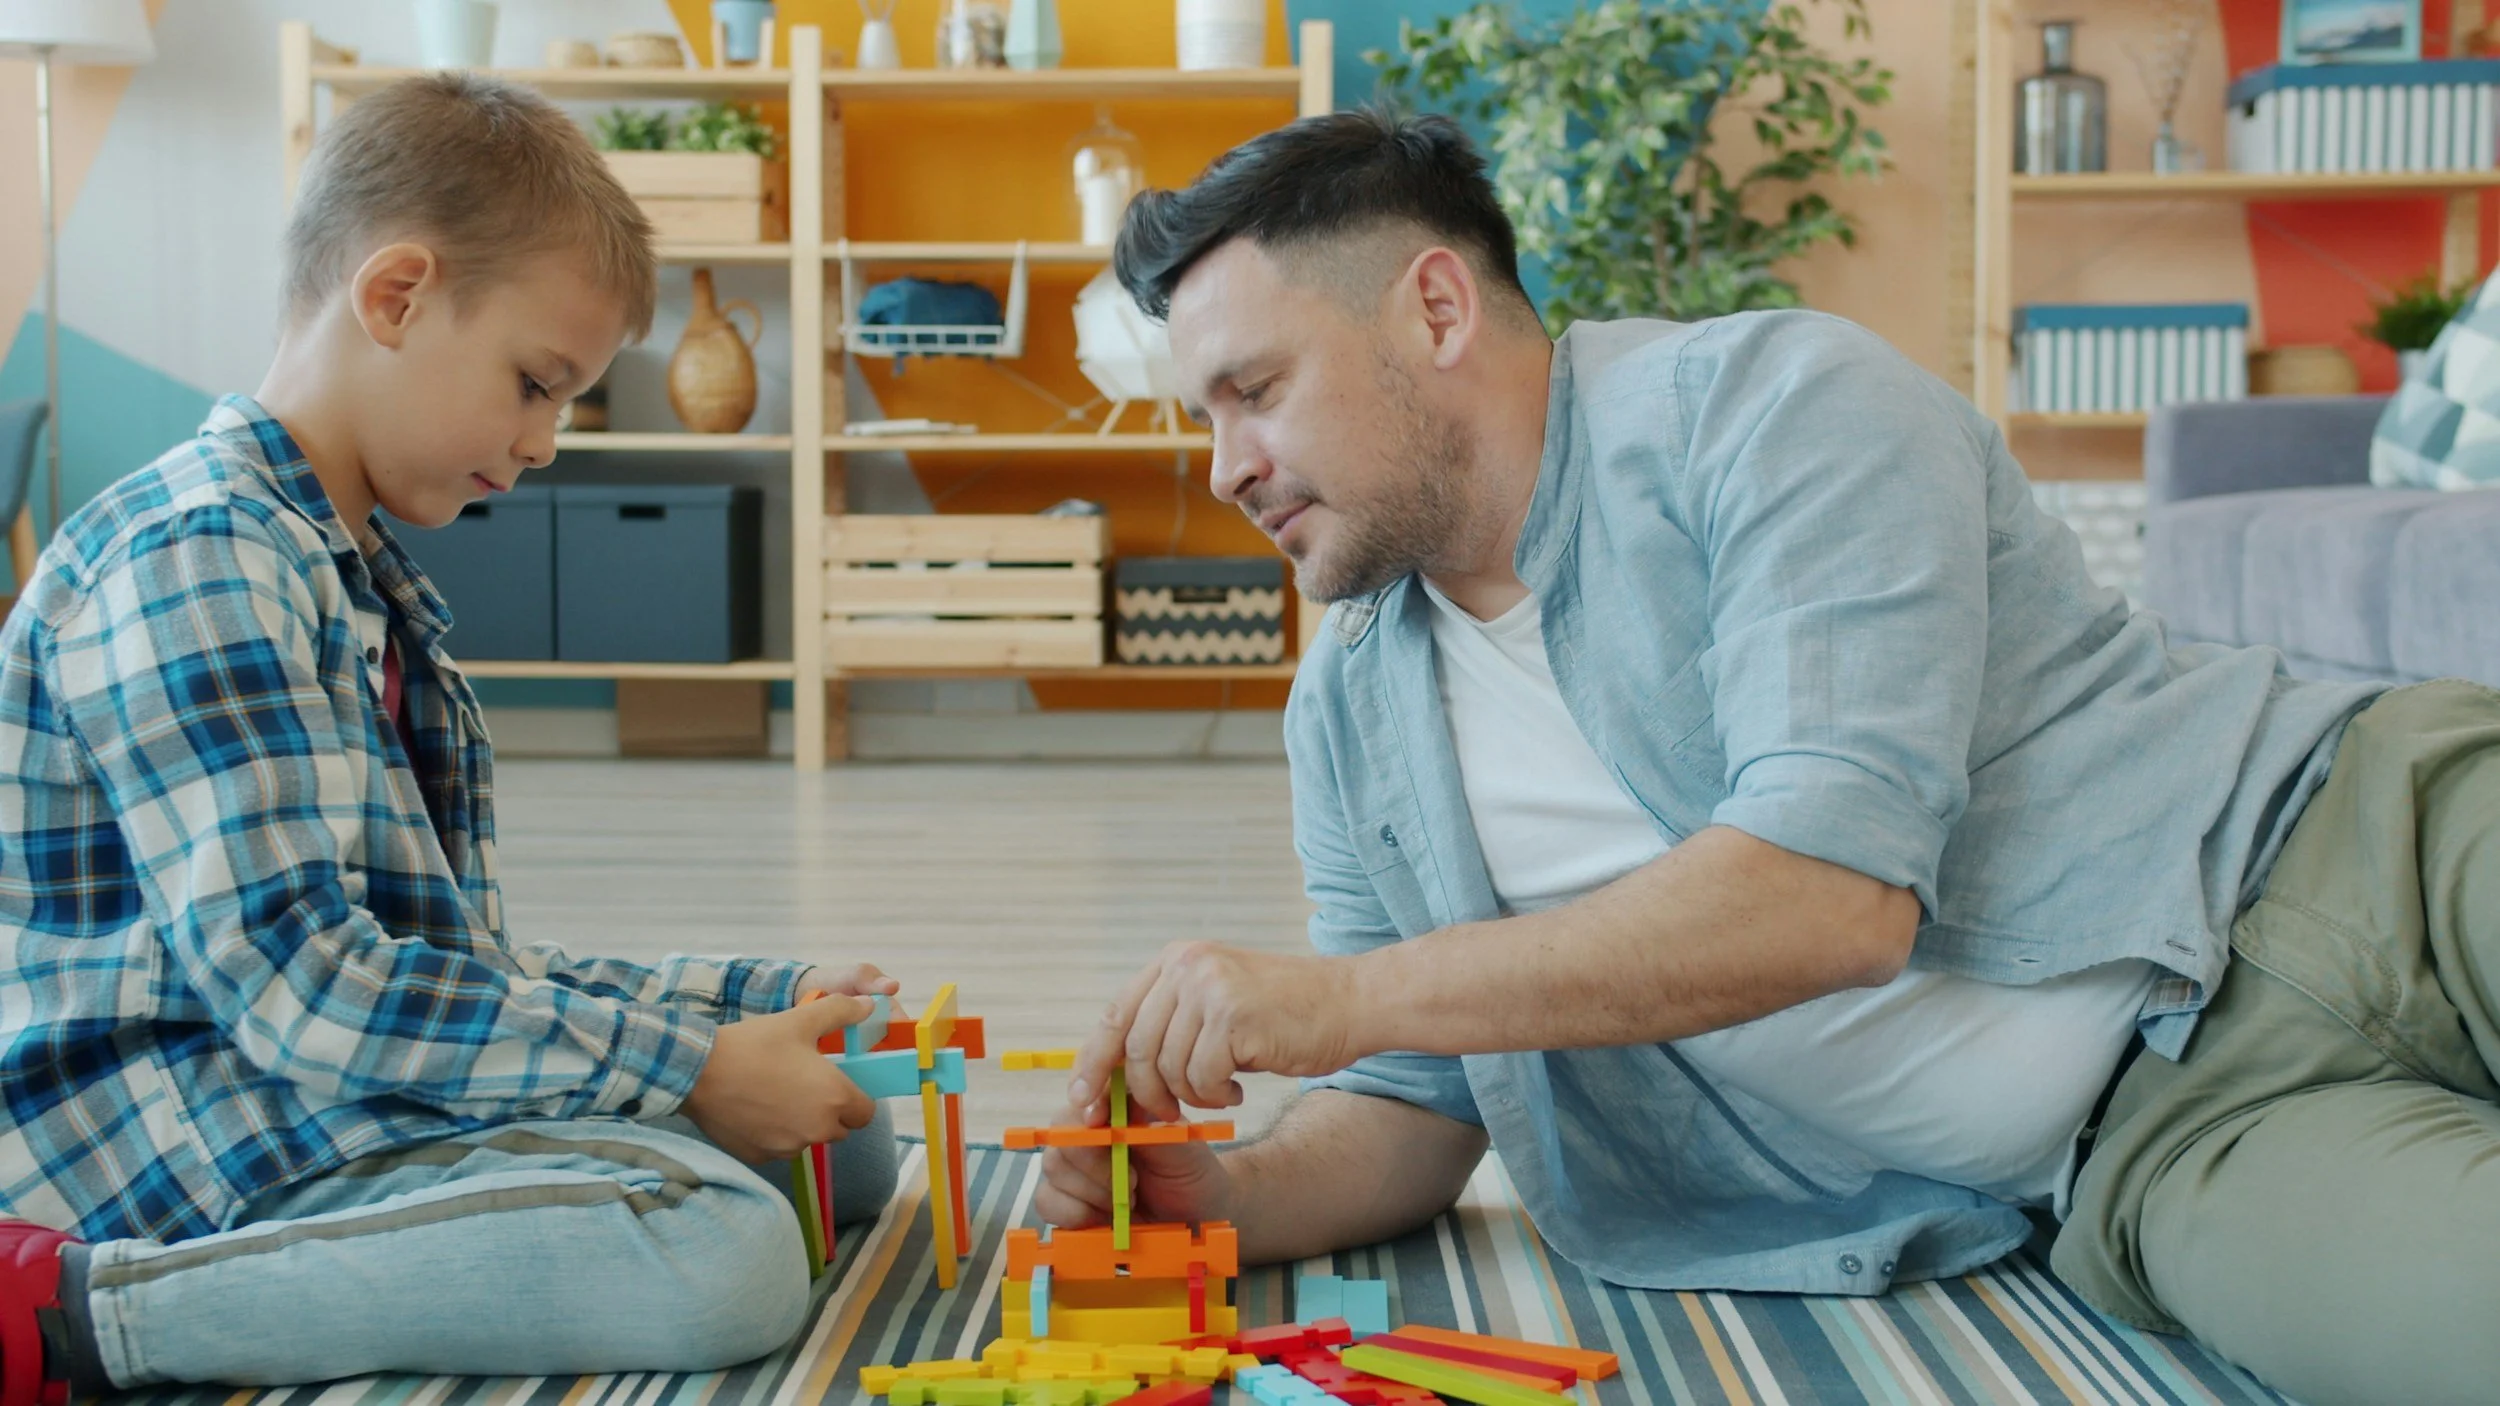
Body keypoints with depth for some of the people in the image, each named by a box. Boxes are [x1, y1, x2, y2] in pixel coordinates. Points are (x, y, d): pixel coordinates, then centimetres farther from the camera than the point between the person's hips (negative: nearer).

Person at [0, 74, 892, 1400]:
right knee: (728, 1258, -29)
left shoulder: (369, 586, 19)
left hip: (351, 1104, 10)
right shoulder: (199, 554, -13)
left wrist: (759, 997, 8)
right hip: (211, 1158, -10)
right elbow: (293, 983, -22)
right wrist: (691, 1066, -20)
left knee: (846, 1143, 11)